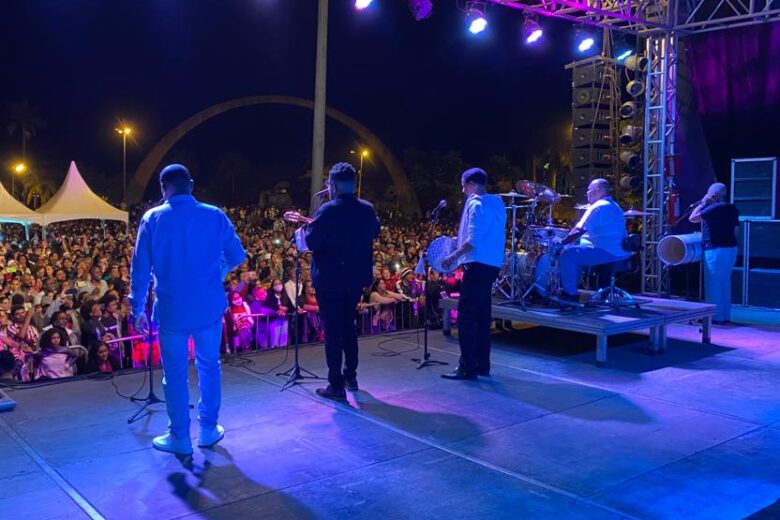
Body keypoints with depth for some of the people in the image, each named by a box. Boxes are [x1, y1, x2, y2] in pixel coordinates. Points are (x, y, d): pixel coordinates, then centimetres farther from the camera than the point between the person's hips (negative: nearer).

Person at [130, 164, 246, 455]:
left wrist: (137, 307, 4)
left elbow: (140, 267, -4)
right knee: (209, 366, 16)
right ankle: (208, 429, 25)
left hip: (171, 309, -1)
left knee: (175, 373, 9)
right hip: (209, 306, 1)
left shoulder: (152, 218, -5)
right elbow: (237, 257, 2)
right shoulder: (215, 216, -3)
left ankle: (180, 437, 19)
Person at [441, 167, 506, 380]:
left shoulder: (476, 205, -12)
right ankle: (482, 364, 19)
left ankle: (467, 367, -6)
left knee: (466, 317, -7)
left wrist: (454, 256, -11)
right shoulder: (497, 203, 15)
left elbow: (473, 240, -20)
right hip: (492, 264, 10)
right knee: (482, 316, 14)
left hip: (478, 265, -10)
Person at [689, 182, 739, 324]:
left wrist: (703, 203, -5)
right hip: (731, 248, 9)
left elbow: (692, 218, -15)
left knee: (713, 284, -2)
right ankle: (725, 316, 18)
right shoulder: (732, 209, 12)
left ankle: (716, 317, 0)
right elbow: (734, 231, 18)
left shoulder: (714, 208, -15)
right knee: (725, 283, 14)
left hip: (716, 250, -9)